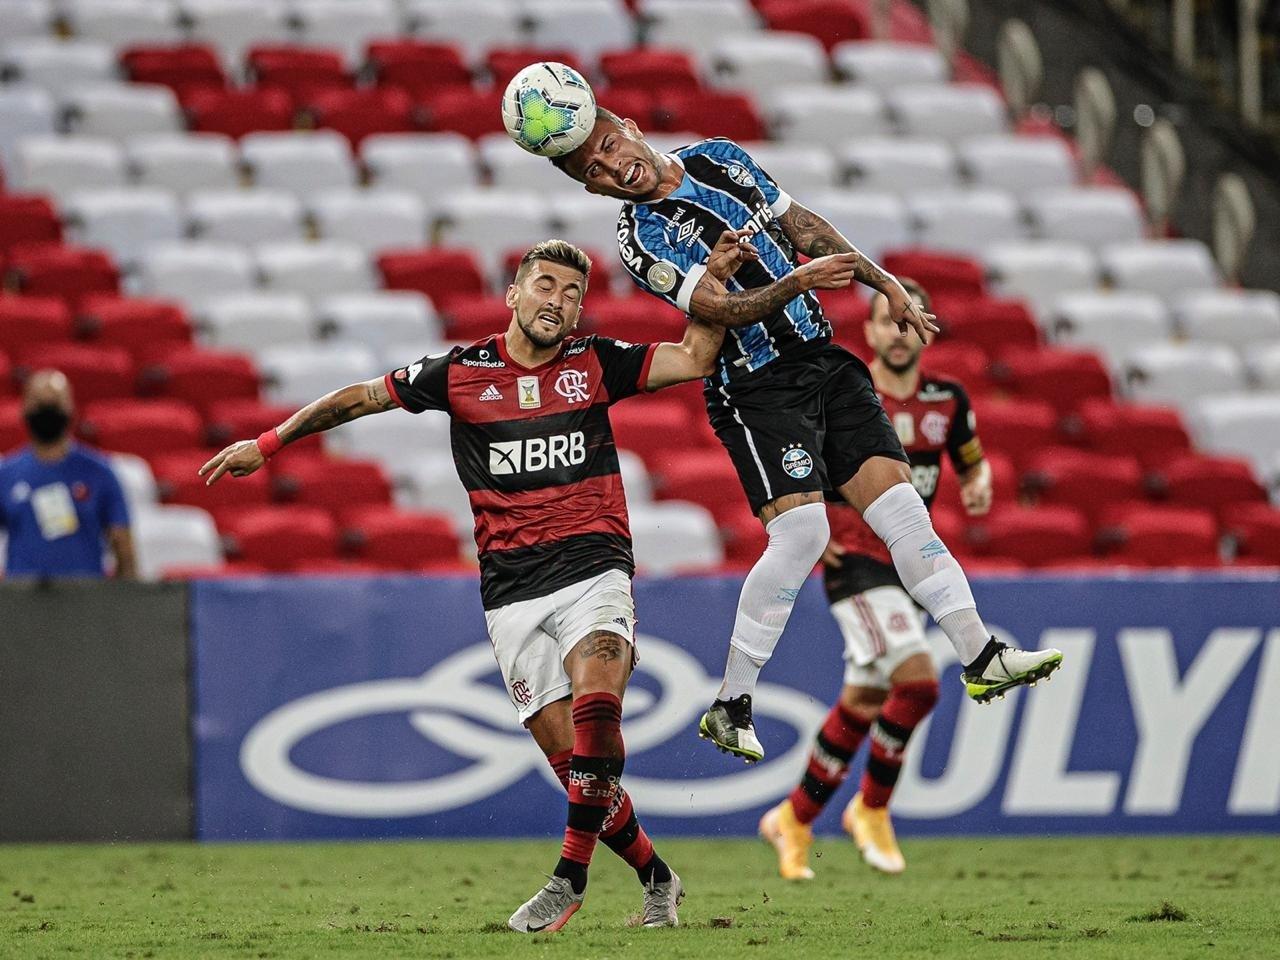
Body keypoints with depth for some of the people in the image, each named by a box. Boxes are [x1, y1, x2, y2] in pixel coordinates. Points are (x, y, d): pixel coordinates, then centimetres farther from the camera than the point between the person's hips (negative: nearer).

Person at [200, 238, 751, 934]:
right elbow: (360, 398, 15)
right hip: (511, 591, 1)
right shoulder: (461, 373, 6)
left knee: (595, 706, -28)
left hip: (591, 568, -1)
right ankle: (655, 877, 12)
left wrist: (713, 279, -4)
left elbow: (694, 359, 5)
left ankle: (571, 876, -20)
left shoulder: (595, 364, 7)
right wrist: (267, 444, 17)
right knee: (568, 755, -5)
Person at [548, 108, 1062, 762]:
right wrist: (798, 280, -36)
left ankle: (982, 660, 2)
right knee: (800, 531, -19)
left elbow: (803, 226, 18)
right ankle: (731, 706, -10)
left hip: (825, 362, 6)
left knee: (899, 503, -2)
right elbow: (725, 309, -21)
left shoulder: (721, 158, 9)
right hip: (757, 390, -6)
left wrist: (886, 285, 16)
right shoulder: (641, 239, -11)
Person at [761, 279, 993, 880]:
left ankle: (794, 820, 24)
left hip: (912, 564, 6)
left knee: (863, 703, 9)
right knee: (918, 679, -21)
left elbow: (973, 463, 21)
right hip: (856, 558, -6)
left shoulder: (947, 401, 6)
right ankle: (871, 809, -3)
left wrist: (978, 487, -3)